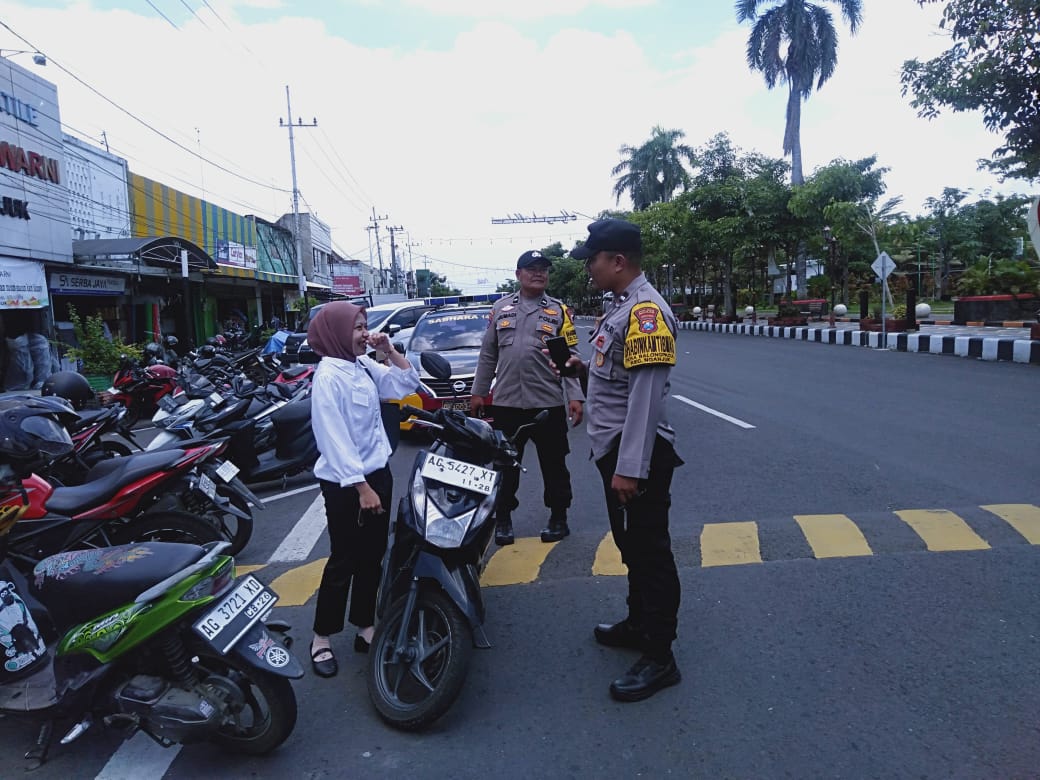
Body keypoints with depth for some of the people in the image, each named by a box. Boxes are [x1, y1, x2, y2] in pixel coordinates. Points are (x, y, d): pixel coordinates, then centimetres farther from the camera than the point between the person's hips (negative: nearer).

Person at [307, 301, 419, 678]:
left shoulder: (364, 366, 5)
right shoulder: (329, 376, -18)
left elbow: (406, 384, 12)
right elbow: (334, 439, -22)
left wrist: (390, 351, -2)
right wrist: (361, 487, -23)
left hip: (378, 473, 8)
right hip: (345, 484, -8)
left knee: (372, 557, 15)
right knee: (343, 562, 3)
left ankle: (365, 628, 28)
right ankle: (322, 638, 19)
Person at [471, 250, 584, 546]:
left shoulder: (559, 311, 4)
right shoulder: (501, 308, 9)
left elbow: (570, 358, -1)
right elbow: (487, 355, 11)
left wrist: (575, 397, -10)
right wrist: (478, 391, 9)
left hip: (548, 403, -1)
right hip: (506, 403, 2)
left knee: (554, 465, 8)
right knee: (505, 465, 10)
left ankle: (558, 518, 23)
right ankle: (502, 518, 24)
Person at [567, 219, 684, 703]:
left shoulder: (645, 310, -19)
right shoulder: (620, 305, 14)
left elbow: (646, 395, -25)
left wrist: (630, 467, -26)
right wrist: (586, 367, 19)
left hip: (635, 454, -11)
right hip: (614, 448, 11)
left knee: (650, 553, 0)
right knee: (630, 546, 21)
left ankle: (659, 658, 12)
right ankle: (638, 624, 38)